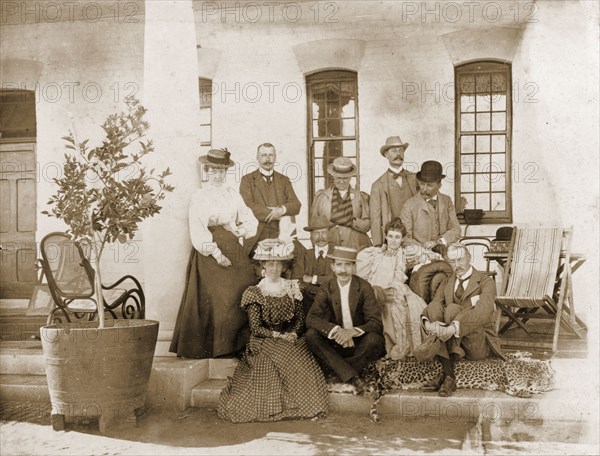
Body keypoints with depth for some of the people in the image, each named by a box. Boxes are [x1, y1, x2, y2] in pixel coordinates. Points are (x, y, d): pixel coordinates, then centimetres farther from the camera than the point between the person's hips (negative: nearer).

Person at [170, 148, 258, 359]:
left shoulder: (233, 195, 14)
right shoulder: (199, 197, 0)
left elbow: (250, 221, 11)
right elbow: (198, 231, -9)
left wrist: (240, 230, -10)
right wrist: (216, 252, -18)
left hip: (232, 250, 4)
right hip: (209, 252, -4)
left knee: (242, 293, -5)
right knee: (212, 298, -8)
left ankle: (237, 344, 4)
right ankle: (213, 347, 2)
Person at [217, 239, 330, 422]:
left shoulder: (291, 288, 10)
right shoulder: (255, 293, -2)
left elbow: (300, 318, 9)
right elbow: (256, 328, -6)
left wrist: (293, 333, -11)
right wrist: (279, 336, -17)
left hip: (289, 338, 4)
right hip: (263, 343, -4)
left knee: (302, 362, -26)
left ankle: (304, 404, -9)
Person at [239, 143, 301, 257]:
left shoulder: (284, 180, 18)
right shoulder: (247, 180, 8)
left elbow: (296, 206, 8)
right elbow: (248, 206, -6)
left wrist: (282, 210, -14)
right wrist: (275, 214, -9)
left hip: (281, 238, 2)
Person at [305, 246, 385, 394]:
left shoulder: (364, 287, -6)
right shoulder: (326, 289, -2)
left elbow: (376, 322, -11)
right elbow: (311, 318, -13)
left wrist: (354, 331, -31)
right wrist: (335, 330, -31)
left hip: (359, 344, -2)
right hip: (335, 343, 2)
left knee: (374, 339, -32)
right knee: (311, 335, -24)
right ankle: (353, 377, -32)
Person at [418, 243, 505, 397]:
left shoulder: (486, 282, -2)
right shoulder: (446, 284, 15)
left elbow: (482, 311, -22)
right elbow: (433, 305, -3)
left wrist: (453, 328, -39)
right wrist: (427, 323, -28)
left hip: (479, 345, -4)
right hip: (453, 341, 4)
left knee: (452, 309, -27)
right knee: (434, 309, -24)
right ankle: (448, 376, -35)